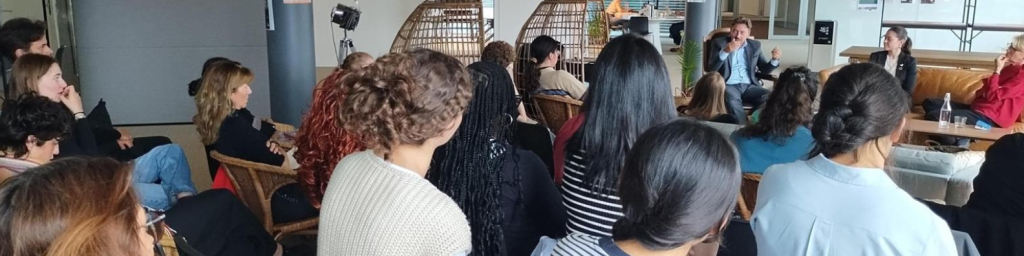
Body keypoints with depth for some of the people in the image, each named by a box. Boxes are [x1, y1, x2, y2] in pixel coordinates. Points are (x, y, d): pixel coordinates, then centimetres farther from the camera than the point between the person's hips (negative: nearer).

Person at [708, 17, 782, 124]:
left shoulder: (755, 45, 15)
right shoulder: (719, 43, 5)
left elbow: (764, 69, 16)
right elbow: (711, 68, -8)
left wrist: (774, 59, -6)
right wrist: (725, 51, -22)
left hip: (749, 86, 4)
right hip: (728, 85, -3)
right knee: (732, 102, -37)